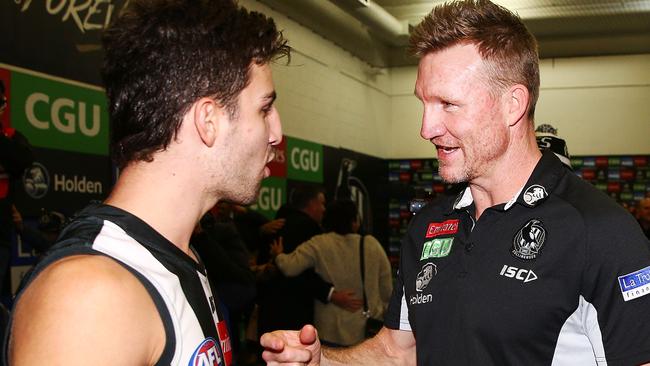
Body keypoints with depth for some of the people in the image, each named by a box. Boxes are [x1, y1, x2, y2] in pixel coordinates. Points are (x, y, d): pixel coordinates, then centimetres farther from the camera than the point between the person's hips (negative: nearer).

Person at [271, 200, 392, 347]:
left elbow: (289, 267, -18)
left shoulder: (319, 245, -10)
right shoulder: (372, 245, -2)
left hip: (331, 331, -2)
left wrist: (279, 255, 4)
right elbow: (387, 289, 2)